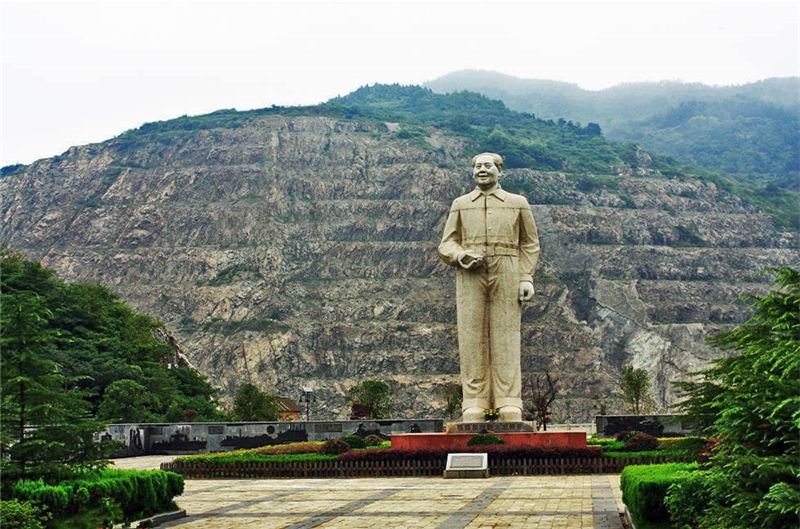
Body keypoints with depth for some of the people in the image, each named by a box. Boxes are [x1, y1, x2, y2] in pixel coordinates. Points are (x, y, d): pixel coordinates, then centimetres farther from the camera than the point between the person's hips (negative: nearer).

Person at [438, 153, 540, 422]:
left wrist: (526, 278, -1)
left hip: (506, 278, -1)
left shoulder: (518, 203, 11)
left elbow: (530, 243, 11)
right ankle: (474, 407, -1)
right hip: (470, 278, 1)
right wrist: (462, 256, -10)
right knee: (472, 339, -3)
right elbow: (446, 245, 12)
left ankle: (510, 407, -4)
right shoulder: (460, 204, 14)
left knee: (506, 339, -5)